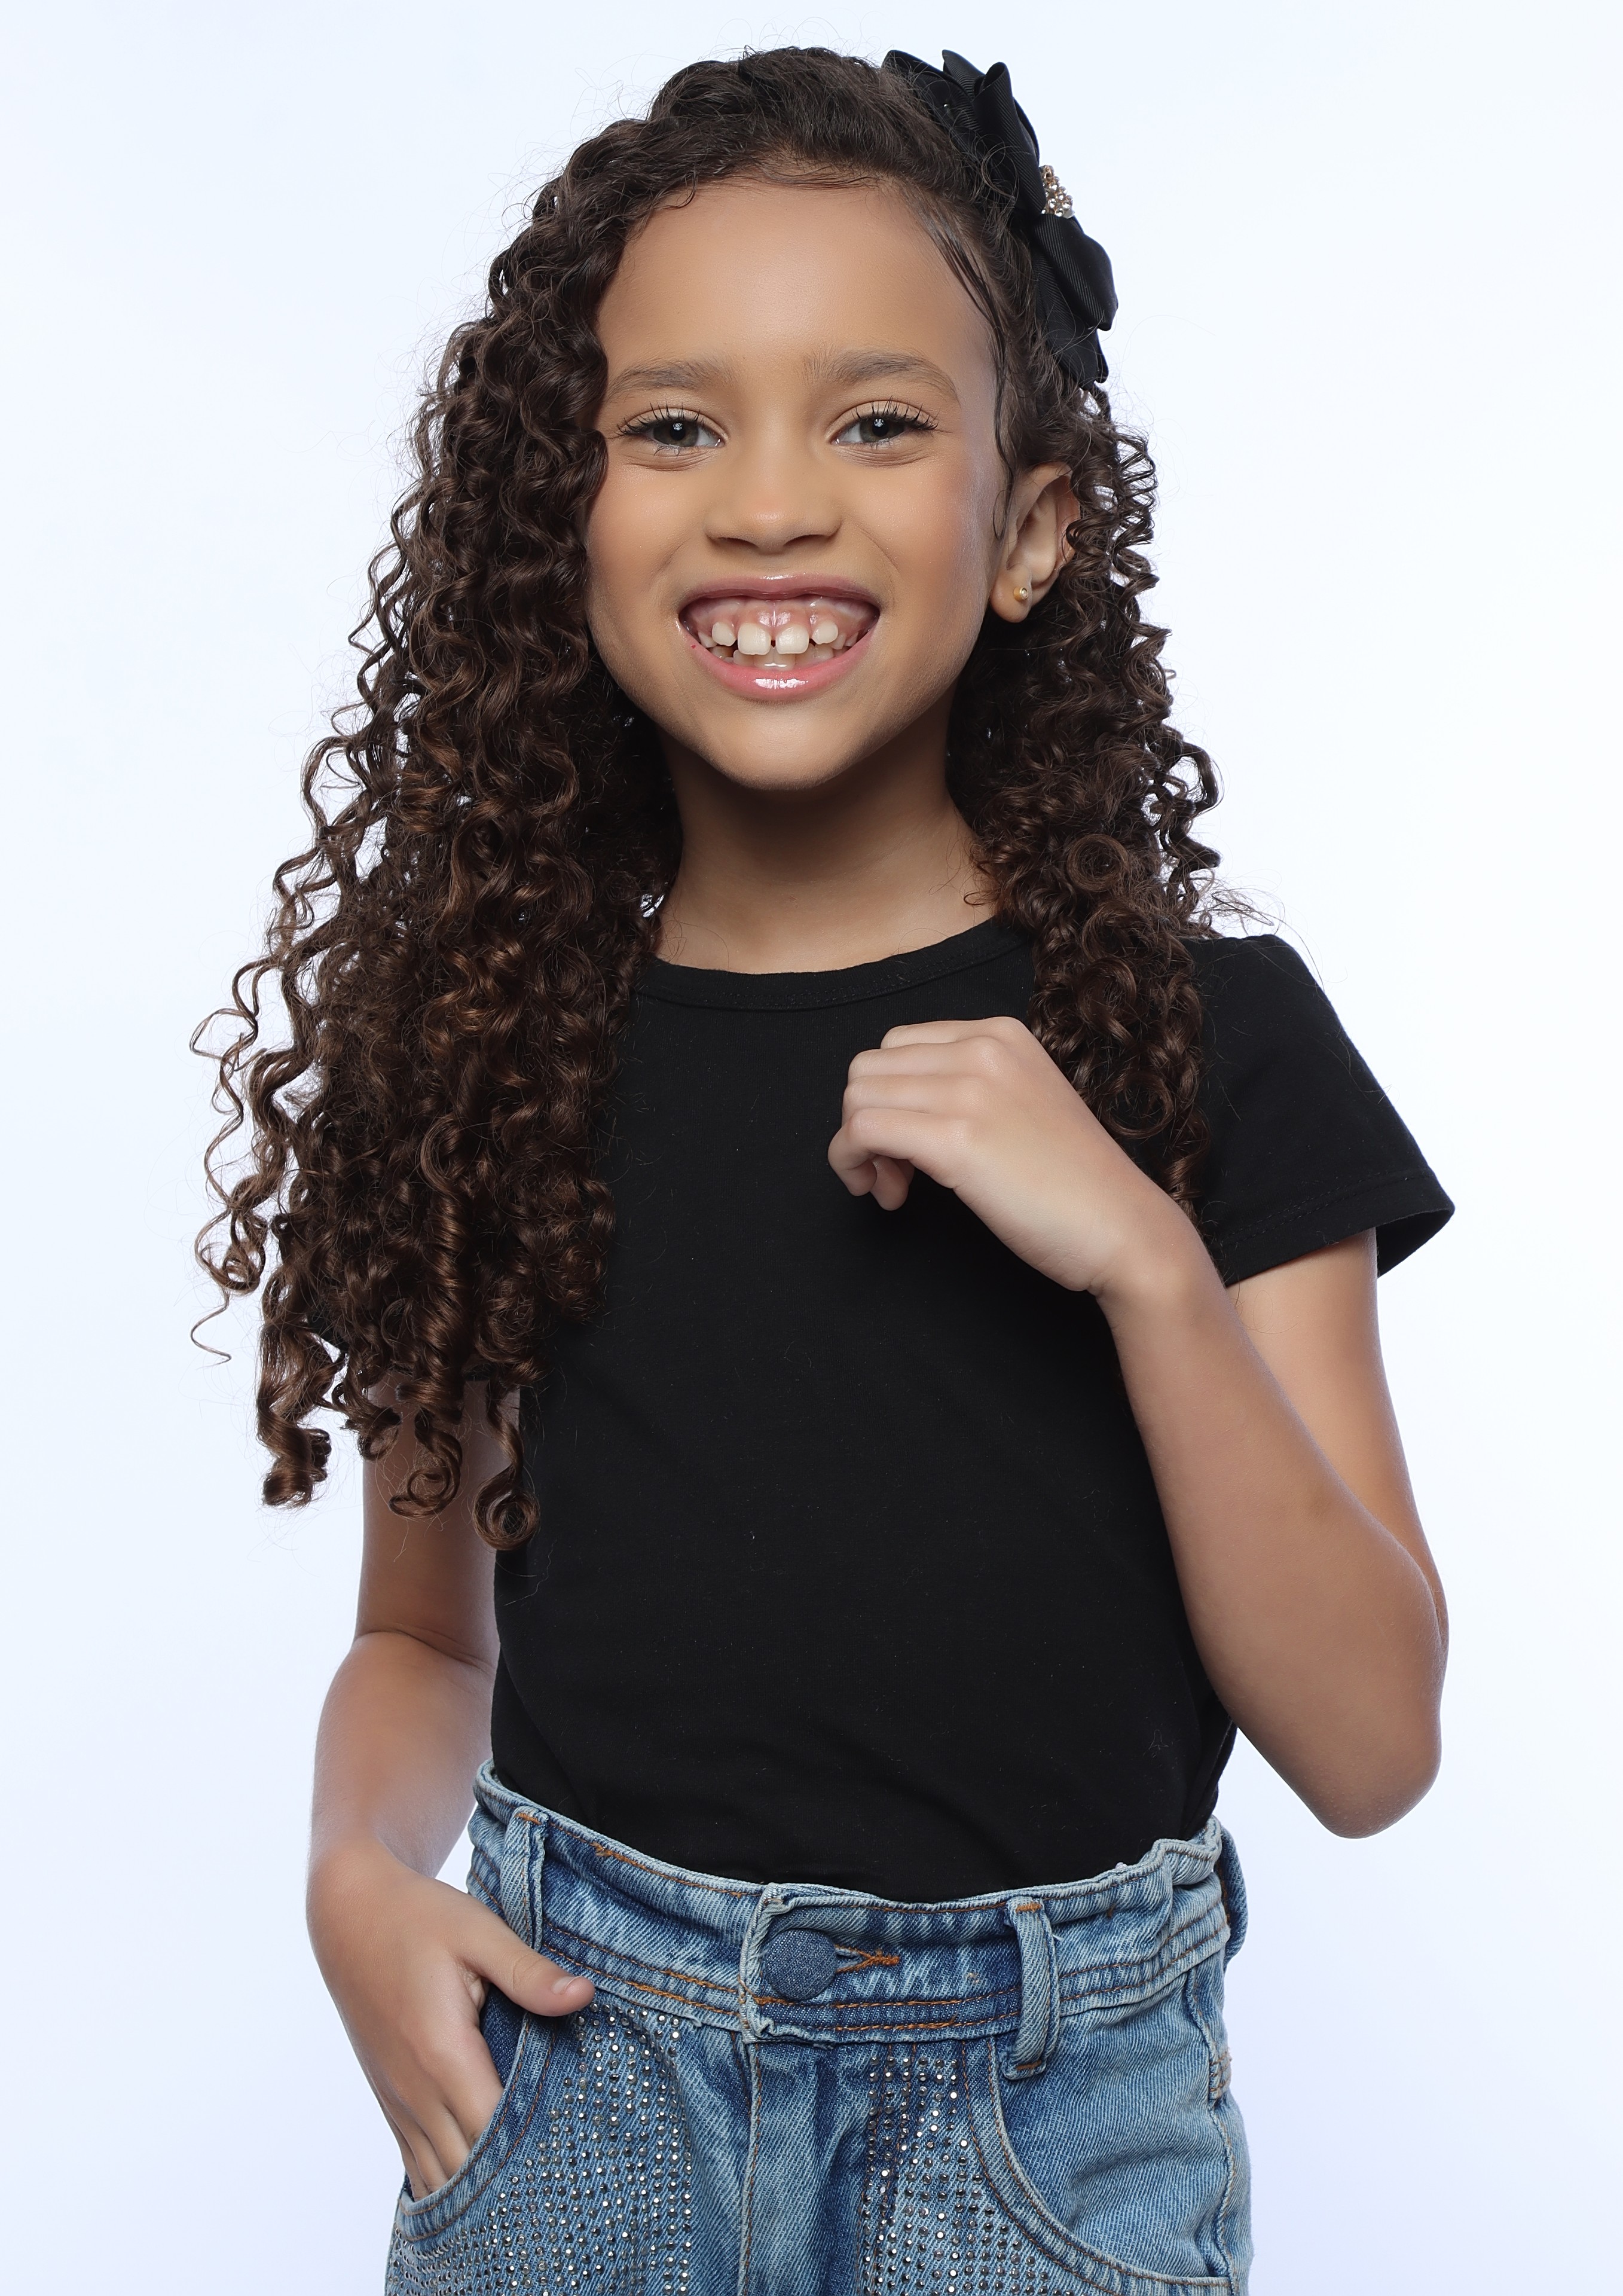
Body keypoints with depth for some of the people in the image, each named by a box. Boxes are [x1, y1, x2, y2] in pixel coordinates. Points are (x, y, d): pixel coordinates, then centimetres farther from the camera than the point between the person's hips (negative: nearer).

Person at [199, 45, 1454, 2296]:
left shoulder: (1208, 1036, -7)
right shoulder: (470, 1036, -3)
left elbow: (1367, 1749, -9)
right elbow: (427, 1627, 9)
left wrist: (1147, 1262, -21)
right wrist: (361, 1873, -11)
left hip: (1055, 2103, -1)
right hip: (567, 2060, 2)